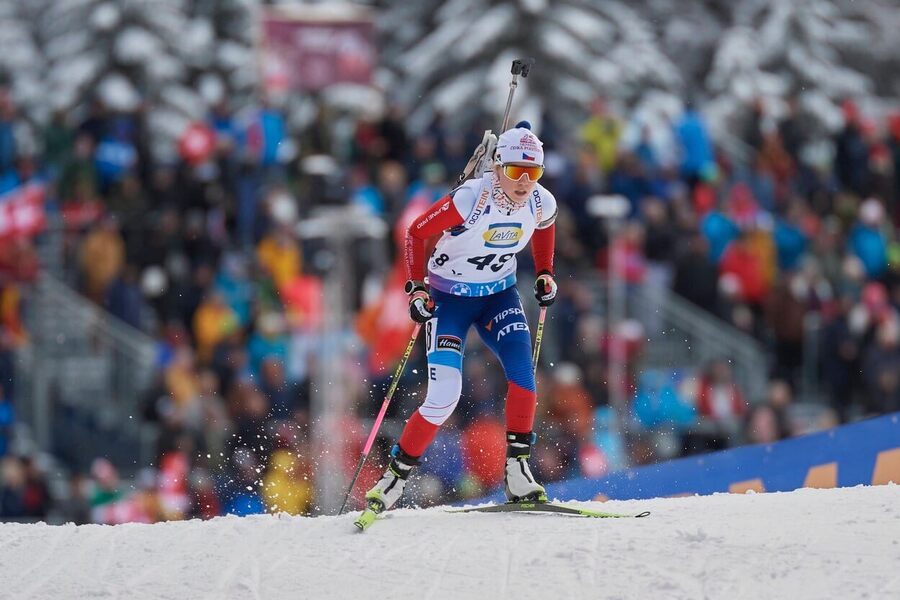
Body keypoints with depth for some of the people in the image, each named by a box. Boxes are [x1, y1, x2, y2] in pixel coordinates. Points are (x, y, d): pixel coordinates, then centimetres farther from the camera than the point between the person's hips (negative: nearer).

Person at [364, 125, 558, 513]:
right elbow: (416, 233, -15)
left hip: (499, 295, 4)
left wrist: (544, 273, 7)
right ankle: (396, 474, 1)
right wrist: (417, 287, -22)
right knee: (444, 396, -16)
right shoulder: (470, 199, -27)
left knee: (521, 370, -23)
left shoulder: (542, 203, -13)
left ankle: (518, 469, -14)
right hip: (449, 297, -4)